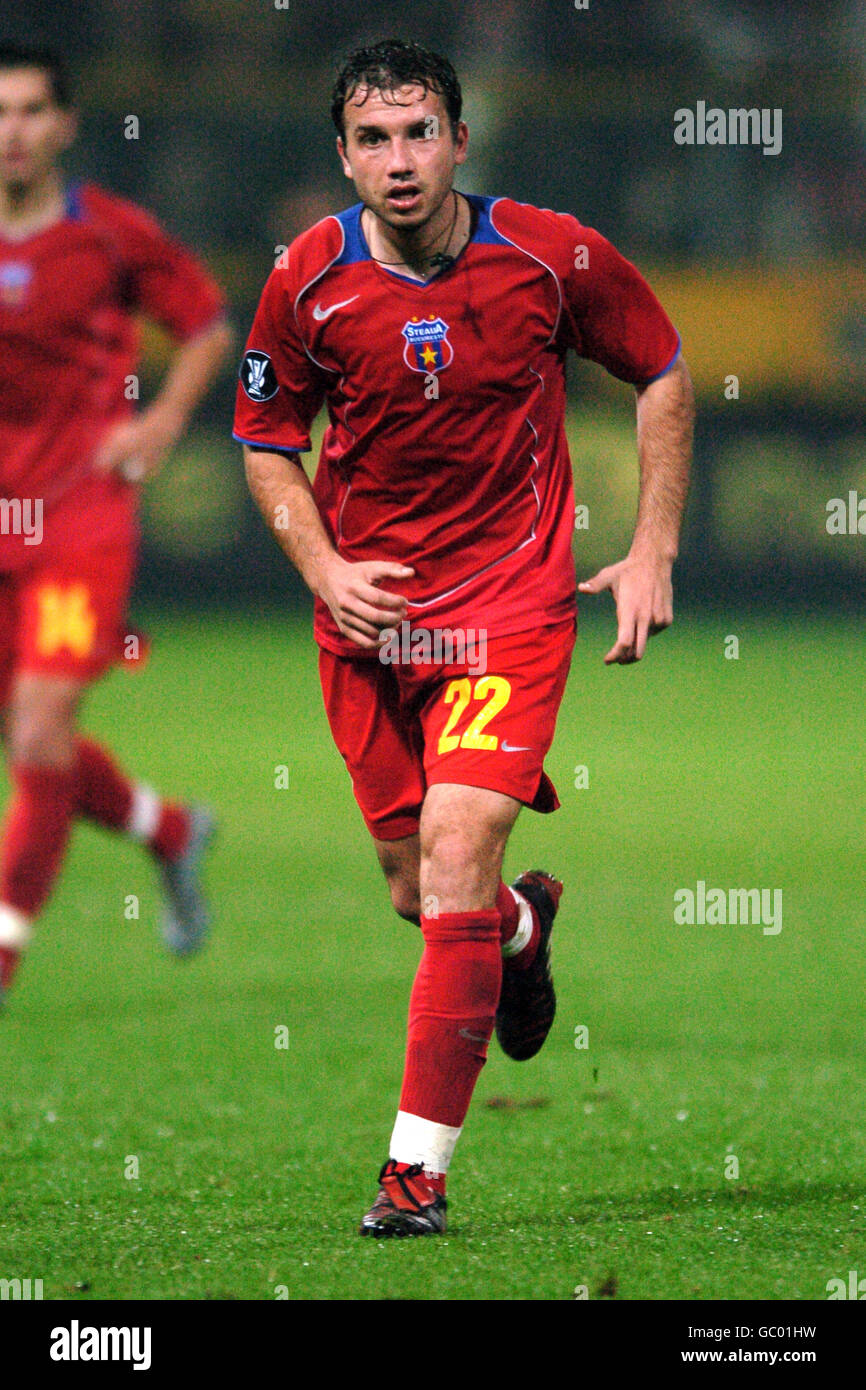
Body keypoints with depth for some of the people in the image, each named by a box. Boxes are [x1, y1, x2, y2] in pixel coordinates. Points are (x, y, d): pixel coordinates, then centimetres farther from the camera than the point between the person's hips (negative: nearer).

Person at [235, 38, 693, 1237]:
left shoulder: (551, 257, -11)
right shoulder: (308, 281, -8)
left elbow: (663, 373, 5)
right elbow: (267, 441, 7)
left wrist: (654, 552, 0)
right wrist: (324, 570, -9)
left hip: (513, 600, -3)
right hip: (368, 605, 3)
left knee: (456, 867, -17)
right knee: (418, 891, 11)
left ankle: (419, 1168, -11)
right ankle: (526, 928, 49)